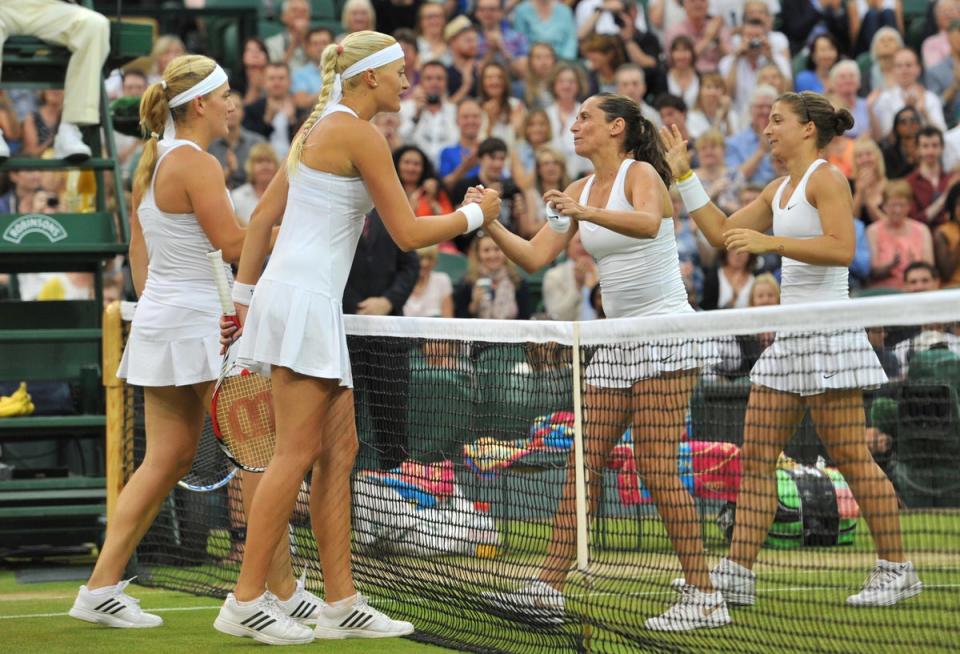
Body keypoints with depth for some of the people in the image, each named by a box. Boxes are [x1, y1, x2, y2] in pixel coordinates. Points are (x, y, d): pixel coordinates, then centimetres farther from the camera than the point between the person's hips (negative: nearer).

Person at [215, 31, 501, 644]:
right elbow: (409, 232, -11)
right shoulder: (360, 134, -11)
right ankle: (246, 602, -6)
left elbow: (262, 218, 19)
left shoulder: (320, 128, 17)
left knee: (339, 449, 9)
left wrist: (245, 298, 23)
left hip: (289, 292, 10)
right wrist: (474, 214, 5)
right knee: (298, 453, -7)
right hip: (304, 299, -10)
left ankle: (342, 603, 10)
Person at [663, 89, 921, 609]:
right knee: (755, 457, 3)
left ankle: (896, 570, 3)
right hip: (789, 336, 9)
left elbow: (841, 249, -21)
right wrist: (683, 175, 20)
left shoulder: (826, 179, -8)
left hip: (828, 330, -9)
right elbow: (722, 233, 23)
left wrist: (771, 241, -26)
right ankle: (737, 574, 3)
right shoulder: (779, 190, 18)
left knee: (849, 457, -6)